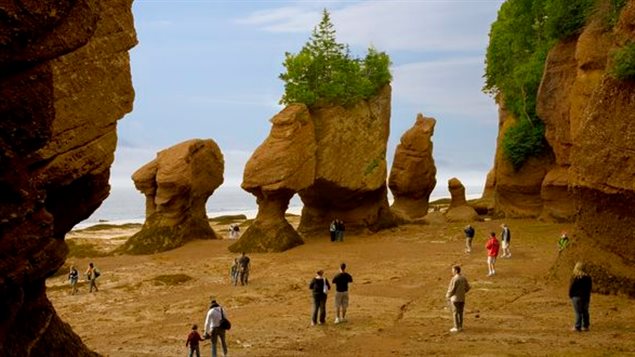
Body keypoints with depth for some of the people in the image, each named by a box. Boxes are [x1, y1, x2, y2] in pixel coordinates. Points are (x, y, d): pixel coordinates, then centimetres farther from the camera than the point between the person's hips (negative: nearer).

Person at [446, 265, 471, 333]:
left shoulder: (454, 279, -20)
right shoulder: (463, 278, 3)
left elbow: (452, 290, -20)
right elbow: (467, 288, 10)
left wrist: (448, 295, -3)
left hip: (455, 298, -7)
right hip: (462, 298, 7)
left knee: (455, 313, 1)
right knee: (460, 312, 14)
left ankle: (457, 328, 5)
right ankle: (460, 326, 21)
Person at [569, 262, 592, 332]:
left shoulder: (575, 278, -16)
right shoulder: (588, 277, 2)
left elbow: (571, 287, -11)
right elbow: (590, 287, 10)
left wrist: (570, 295, 3)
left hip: (577, 297, -6)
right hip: (586, 297, 6)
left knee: (578, 312, -2)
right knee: (585, 312, 13)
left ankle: (577, 327, 1)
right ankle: (585, 326, 18)